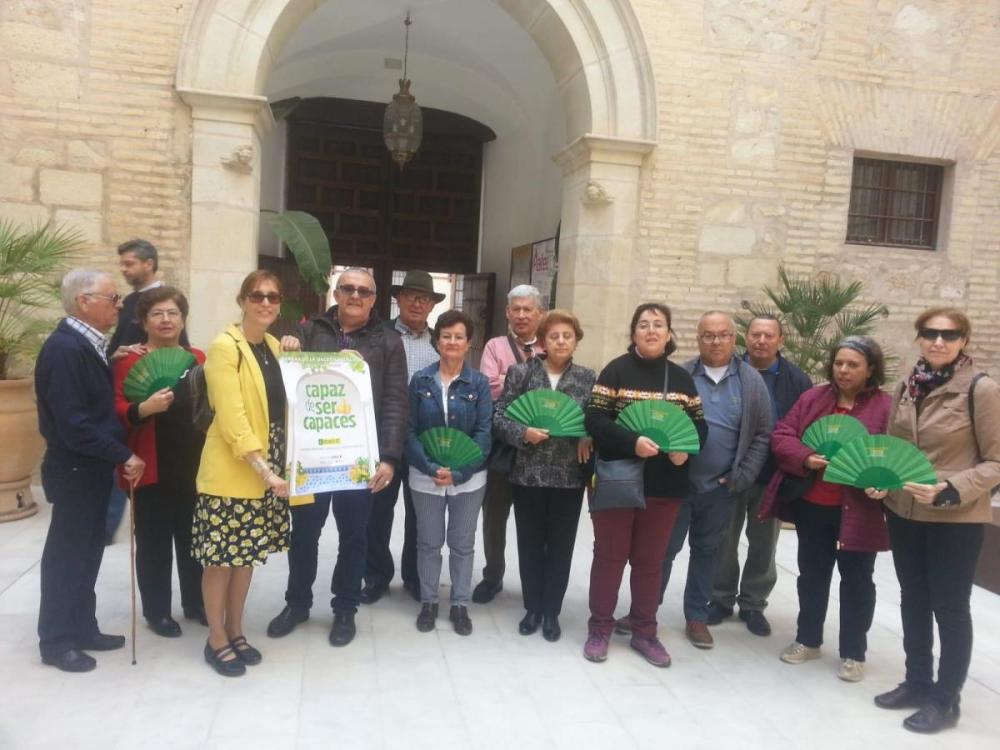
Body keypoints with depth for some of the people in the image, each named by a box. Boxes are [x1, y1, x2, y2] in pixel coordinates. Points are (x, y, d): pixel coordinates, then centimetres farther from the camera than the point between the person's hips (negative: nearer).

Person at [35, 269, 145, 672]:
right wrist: (124, 456, -19)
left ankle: (82, 628, 30)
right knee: (66, 556, 5)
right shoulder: (64, 348, -21)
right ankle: (56, 640, 21)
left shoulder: (87, 345, 8)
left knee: (86, 553, 17)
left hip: (92, 467, 9)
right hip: (75, 470, -9)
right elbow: (73, 423, -25)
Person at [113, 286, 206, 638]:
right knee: (154, 540, 4)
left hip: (193, 465, 4)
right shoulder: (129, 361, -6)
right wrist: (144, 408, -30)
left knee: (194, 536, 12)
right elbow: (116, 411, -14)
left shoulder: (198, 358, 9)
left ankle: (195, 602, 27)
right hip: (152, 467, -4)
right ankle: (156, 610, 19)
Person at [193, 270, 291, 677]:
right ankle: (216, 640, 21)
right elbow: (231, 419, -20)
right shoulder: (224, 346, -13)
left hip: (267, 470, 7)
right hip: (230, 471, -6)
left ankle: (235, 631, 30)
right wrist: (263, 470, -24)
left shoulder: (274, 346, 9)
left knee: (247, 554, 15)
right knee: (221, 557, 5)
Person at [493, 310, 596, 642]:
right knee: (530, 544, 11)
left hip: (569, 476, 1)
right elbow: (498, 416, -3)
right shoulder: (521, 373, -2)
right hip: (528, 474, 0)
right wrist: (523, 432, -19)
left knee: (561, 546, 10)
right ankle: (532, 608, 28)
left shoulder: (588, 378, 2)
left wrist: (588, 437, -14)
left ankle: (551, 611, 26)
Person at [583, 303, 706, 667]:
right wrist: (632, 442, -24)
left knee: (650, 559, 13)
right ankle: (599, 628, 21)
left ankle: (644, 632, 27)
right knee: (609, 555, 7)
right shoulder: (616, 370, -5)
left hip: (665, 485, 3)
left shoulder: (682, 378, 7)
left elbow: (699, 424, 8)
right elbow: (595, 419, -12)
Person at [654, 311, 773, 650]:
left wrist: (742, 477, -5)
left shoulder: (752, 381, 1)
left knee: (706, 550, 14)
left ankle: (697, 617, 28)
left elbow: (763, 433, 1)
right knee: (664, 548, 7)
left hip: (720, 486, 2)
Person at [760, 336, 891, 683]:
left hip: (858, 508, -3)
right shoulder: (812, 398, 5)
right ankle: (808, 640, 33)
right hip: (812, 505, 4)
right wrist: (806, 458, -16)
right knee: (812, 574, 16)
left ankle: (853, 652, 25)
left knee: (856, 580, 9)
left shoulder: (886, 406, -7)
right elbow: (781, 436, 1)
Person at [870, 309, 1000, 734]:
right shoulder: (907, 386, 3)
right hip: (904, 512, 5)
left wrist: (949, 491, -24)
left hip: (956, 519, -5)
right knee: (913, 599, 17)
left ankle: (946, 699, 25)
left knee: (949, 607, 8)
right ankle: (917, 682, 35)